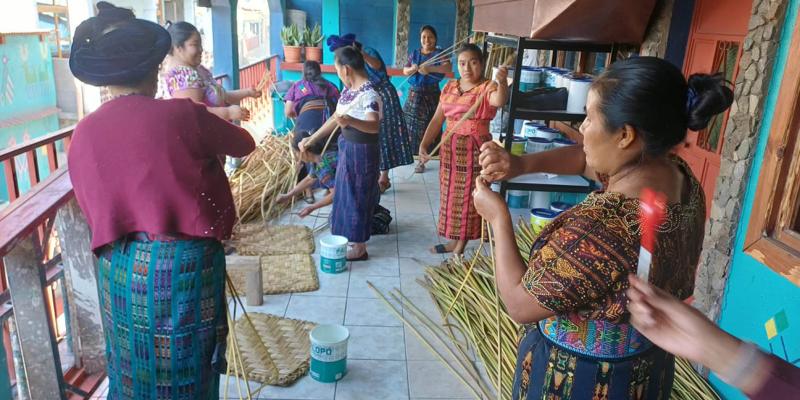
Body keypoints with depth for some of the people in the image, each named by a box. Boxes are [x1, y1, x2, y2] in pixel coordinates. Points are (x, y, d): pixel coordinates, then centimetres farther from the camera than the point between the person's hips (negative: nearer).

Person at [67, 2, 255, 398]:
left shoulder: (83, 134, -1)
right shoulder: (183, 115, -14)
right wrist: (210, 140, 24)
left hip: (118, 269, 4)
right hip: (183, 265, -4)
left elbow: (92, 207, 9)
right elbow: (245, 144, 3)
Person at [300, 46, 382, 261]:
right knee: (346, 193, 20)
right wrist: (312, 139, 12)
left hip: (361, 151, -10)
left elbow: (375, 126, -37)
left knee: (357, 195, 0)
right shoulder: (348, 89, 6)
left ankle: (359, 247, 14)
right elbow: (335, 119, 13)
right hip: (347, 147, 10)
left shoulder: (369, 94, -24)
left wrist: (350, 121, -55)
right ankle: (349, 237, 36)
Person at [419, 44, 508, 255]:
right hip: (450, 148, 6)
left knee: (468, 198, 2)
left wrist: (502, 82, -53)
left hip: (474, 150, -6)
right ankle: (454, 241, 29)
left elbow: (500, 101, -33)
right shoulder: (449, 87, 8)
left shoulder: (488, 87, -9)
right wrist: (424, 144, -3)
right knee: (451, 196, 14)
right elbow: (437, 120, 8)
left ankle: (460, 247, 15)